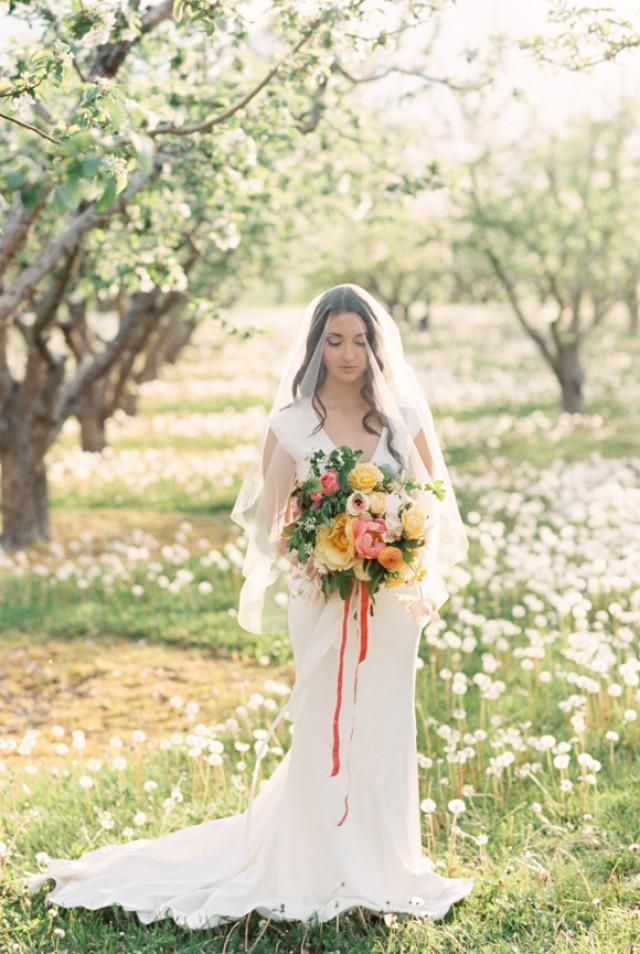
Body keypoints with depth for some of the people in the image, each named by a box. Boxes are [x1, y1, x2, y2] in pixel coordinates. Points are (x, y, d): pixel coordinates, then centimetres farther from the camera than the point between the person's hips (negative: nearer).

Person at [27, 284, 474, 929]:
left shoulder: (404, 416, 3)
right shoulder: (293, 423, -1)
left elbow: (437, 502, 9)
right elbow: (267, 524, 0)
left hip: (393, 601, 2)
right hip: (321, 602, -2)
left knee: (385, 728, 7)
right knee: (323, 729, 2)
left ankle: (381, 870, 21)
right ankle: (325, 872, 15)